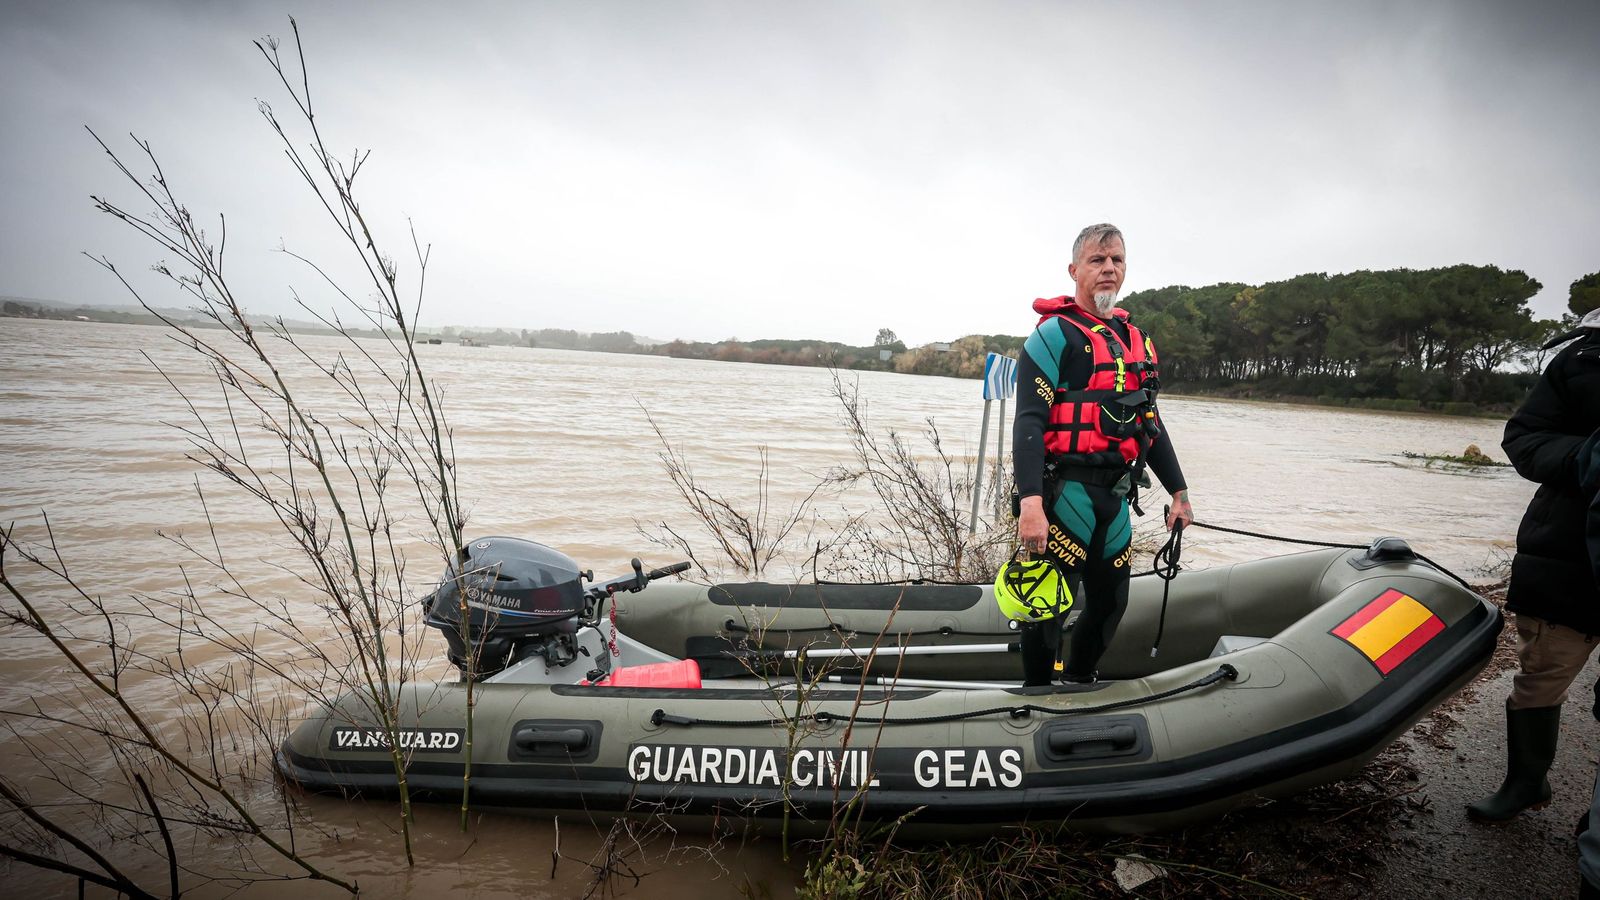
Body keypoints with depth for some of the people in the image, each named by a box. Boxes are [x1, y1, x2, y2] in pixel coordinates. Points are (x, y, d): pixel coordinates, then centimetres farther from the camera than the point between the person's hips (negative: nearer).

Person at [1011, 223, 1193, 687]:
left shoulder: (1137, 341, 17)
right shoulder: (1055, 334, -8)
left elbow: (1151, 423, 24)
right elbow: (1029, 422, -17)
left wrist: (1178, 491, 22)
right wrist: (1030, 502, -27)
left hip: (1117, 497, 8)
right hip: (1065, 493, -8)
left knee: (1110, 603, 16)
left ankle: (1080, 685, 36)